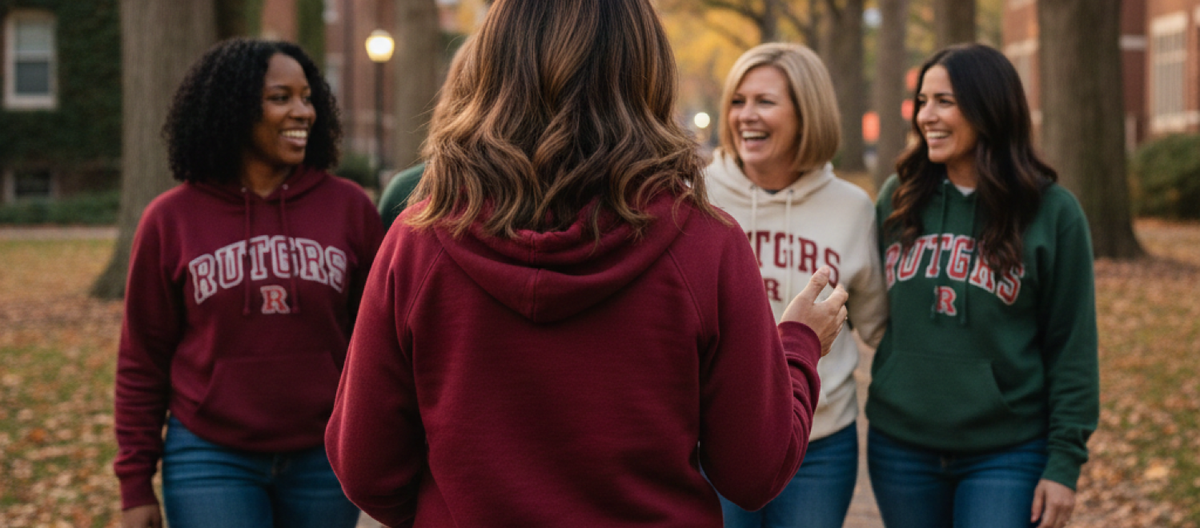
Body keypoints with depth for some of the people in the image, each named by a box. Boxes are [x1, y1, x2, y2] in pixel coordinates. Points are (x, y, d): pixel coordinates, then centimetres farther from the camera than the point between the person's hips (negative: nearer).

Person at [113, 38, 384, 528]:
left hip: (324, 458, 1)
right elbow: (142, 359, 4)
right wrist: (135, 486, 2)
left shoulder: (349, 207, 1)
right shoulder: (171, 219, 0)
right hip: (211, 460, -1)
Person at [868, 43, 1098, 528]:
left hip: (1007, 454, -3)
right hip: (901, 448, 3)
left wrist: (1065, 460, -8)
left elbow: (1072, 345, -4)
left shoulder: (1053, 212, -5)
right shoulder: (897, 198, 4)